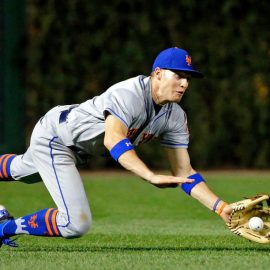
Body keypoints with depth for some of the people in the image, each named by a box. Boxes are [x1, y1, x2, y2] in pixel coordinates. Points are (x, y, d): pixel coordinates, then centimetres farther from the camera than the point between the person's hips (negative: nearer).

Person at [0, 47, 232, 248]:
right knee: (77, 224, -20)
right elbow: (113, 139, -51)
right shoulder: (130, 95, -34)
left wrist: (221, 207, -21)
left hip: (77, 148, 9)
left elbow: (184, 172, -8)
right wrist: (152, 177, -61)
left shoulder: (176, 117, -9)